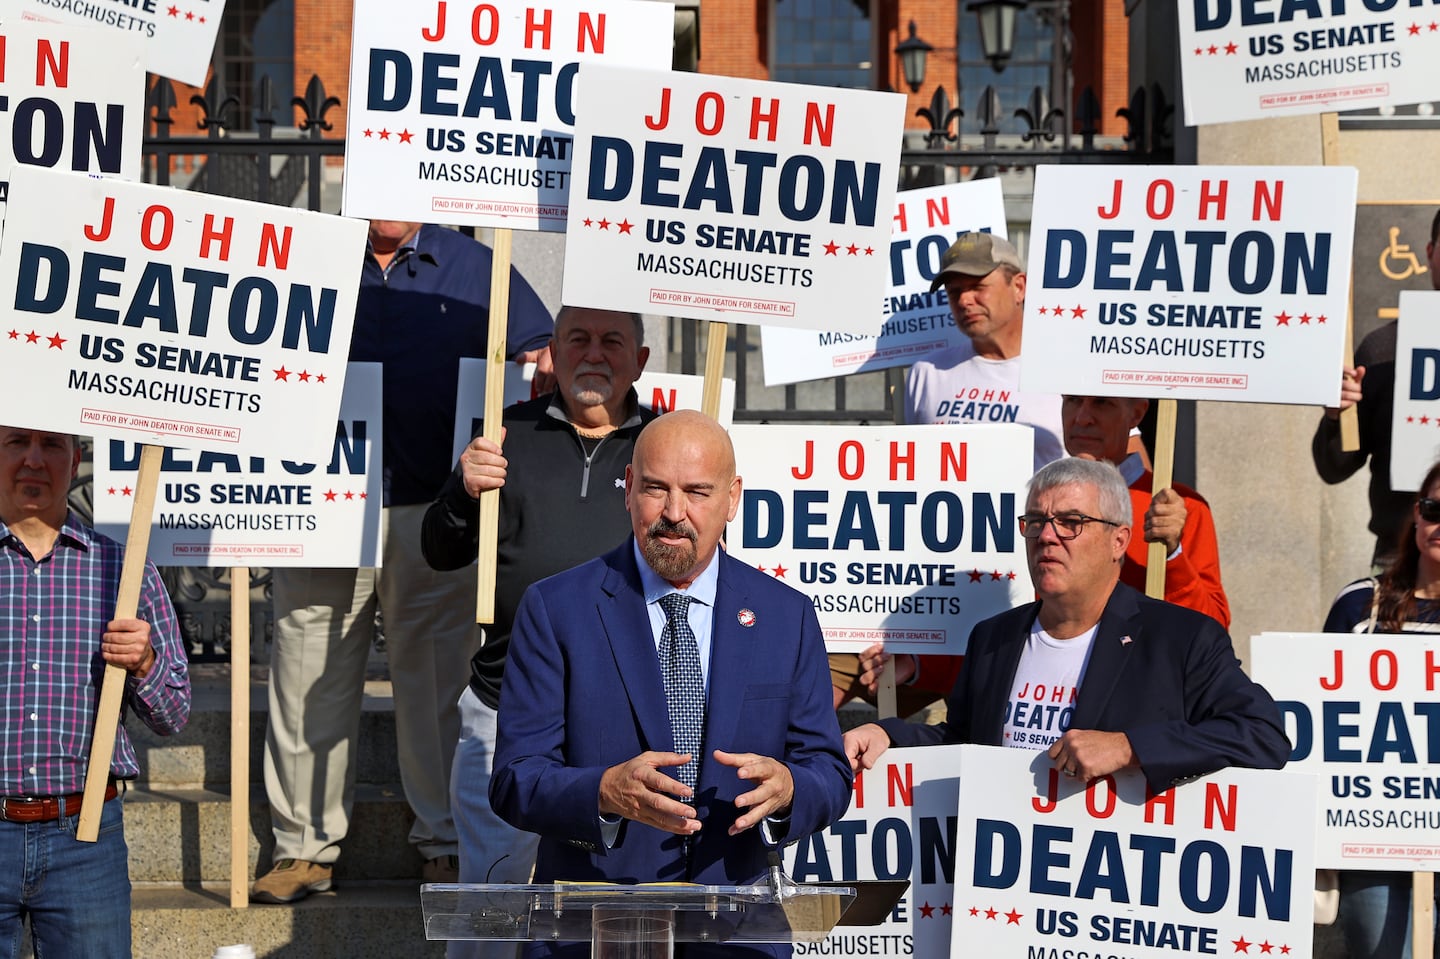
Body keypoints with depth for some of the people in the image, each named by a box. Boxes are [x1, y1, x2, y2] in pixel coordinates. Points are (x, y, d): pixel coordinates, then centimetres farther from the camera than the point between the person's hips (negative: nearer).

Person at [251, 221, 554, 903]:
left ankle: (444, 842, 15)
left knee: (440, 682, 4)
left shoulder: (476, 271, 9)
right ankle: (305, 848, 12)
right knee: (310, 685, 2)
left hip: (436, 516, -1)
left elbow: (544, 362, 12)